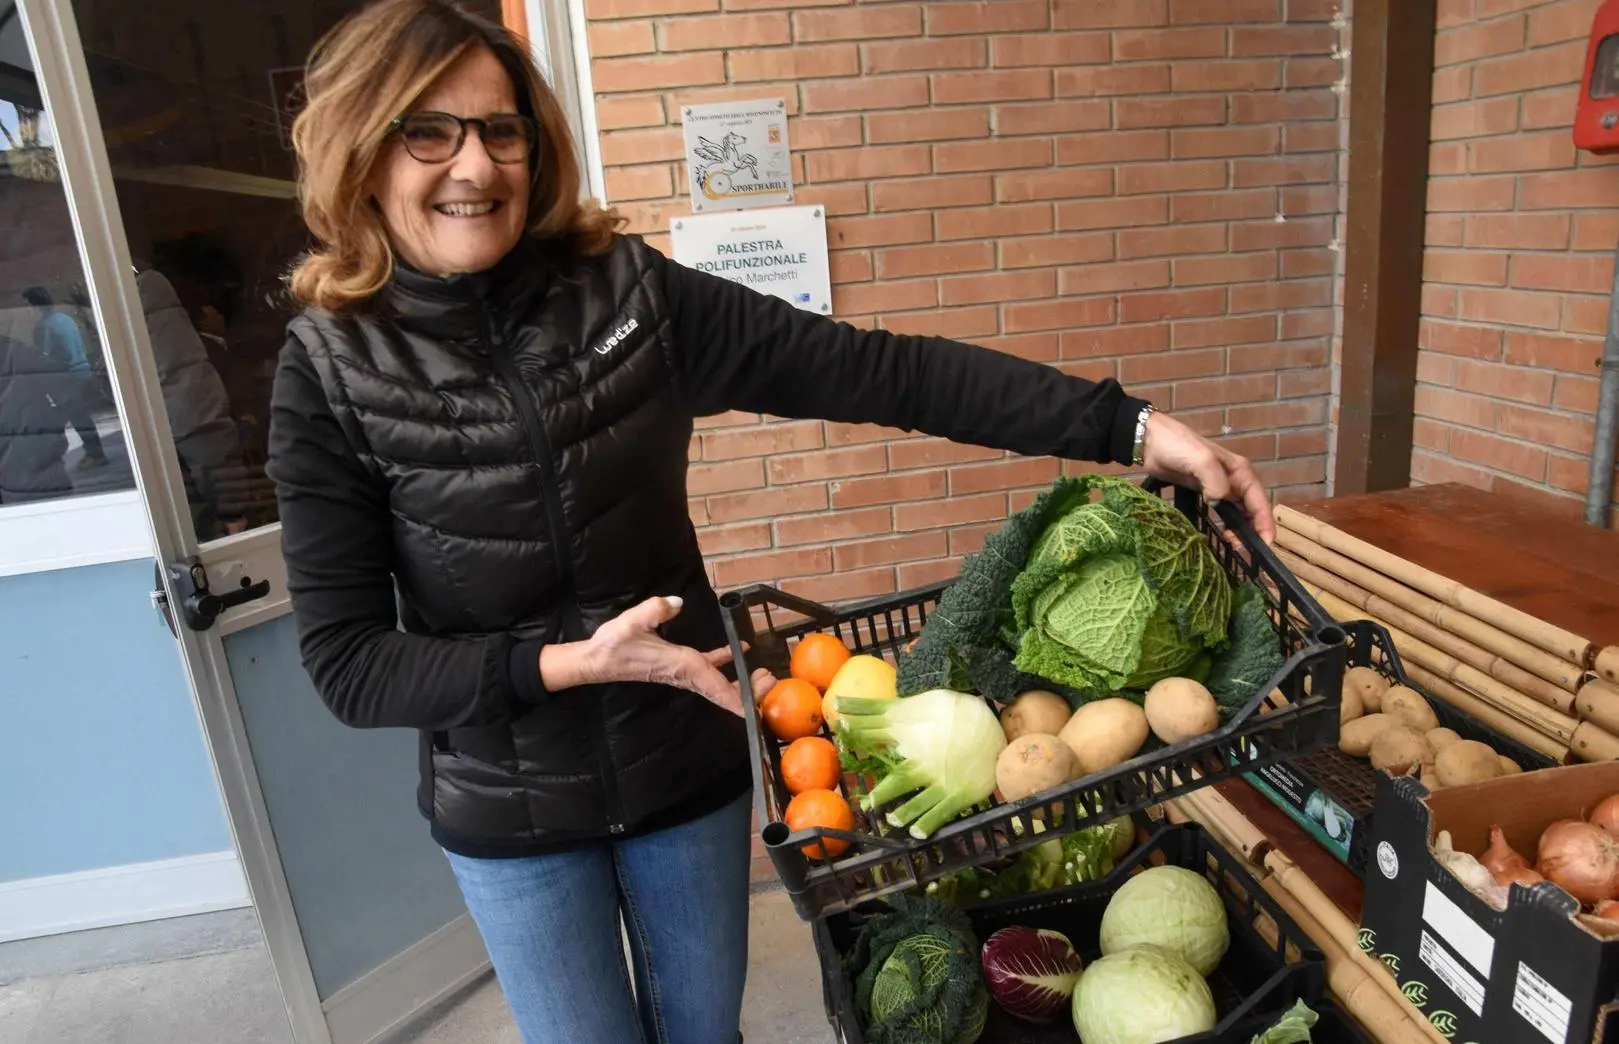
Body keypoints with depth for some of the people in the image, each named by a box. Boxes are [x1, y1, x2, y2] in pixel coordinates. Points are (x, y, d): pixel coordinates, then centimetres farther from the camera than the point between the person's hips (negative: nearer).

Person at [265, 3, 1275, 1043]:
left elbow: (878, 372, -19)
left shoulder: (629, 292, -12)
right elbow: (348, 660, -13)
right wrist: (567, 663, -25)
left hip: (687, 769, 1)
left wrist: (1130, 426, -24)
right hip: (509, 815, -1)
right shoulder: (333, 368, -13)